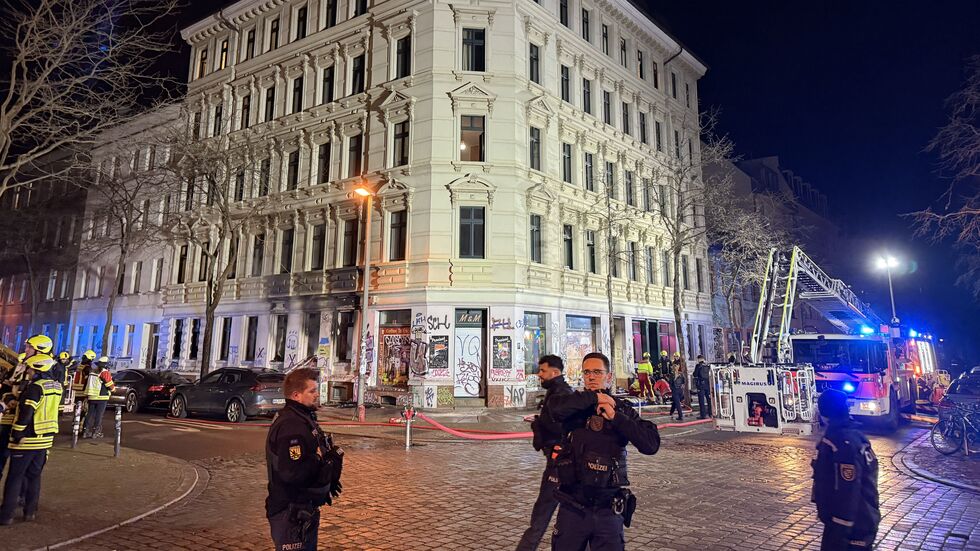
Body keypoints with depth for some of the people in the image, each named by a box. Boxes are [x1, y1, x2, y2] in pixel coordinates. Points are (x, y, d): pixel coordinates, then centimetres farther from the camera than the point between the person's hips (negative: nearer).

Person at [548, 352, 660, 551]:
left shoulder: (622, 410, 3)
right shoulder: (576, 406, 1)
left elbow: (651, 445, -9)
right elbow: (557, 407, -23)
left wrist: (615, 417, -15)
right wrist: (594, 397, -14)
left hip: (608, 511, 1)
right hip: (572, 509, 0)